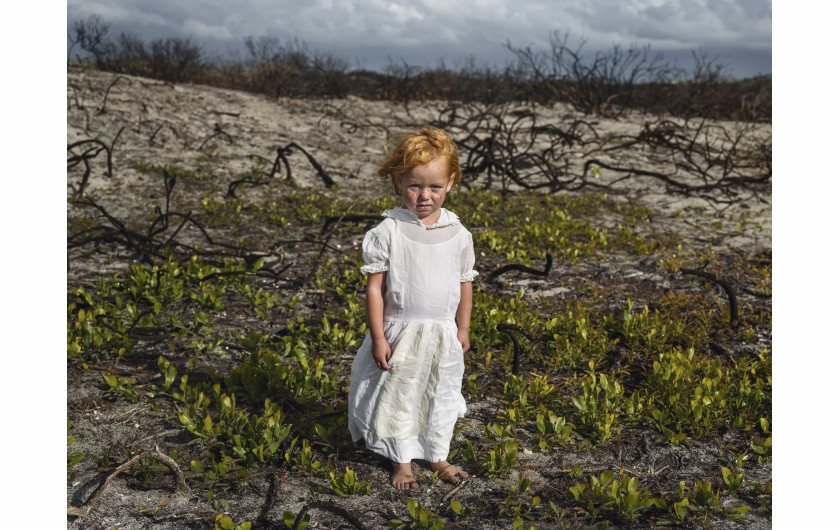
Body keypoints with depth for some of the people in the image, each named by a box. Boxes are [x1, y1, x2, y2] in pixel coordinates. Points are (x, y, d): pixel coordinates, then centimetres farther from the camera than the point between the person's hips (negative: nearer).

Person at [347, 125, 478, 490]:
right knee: (399, 397, 10)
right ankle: (401, 462, 29)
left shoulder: (457, 234, -3)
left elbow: (465, 283, 7)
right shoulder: (389, 232, -13)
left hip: (444, 333, 3)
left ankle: (437, 456, 37)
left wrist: (463, 329, 10)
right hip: (401, 333, -3)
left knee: (442, 398, 17)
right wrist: (378, 337, -11)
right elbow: (374, 286, -10)